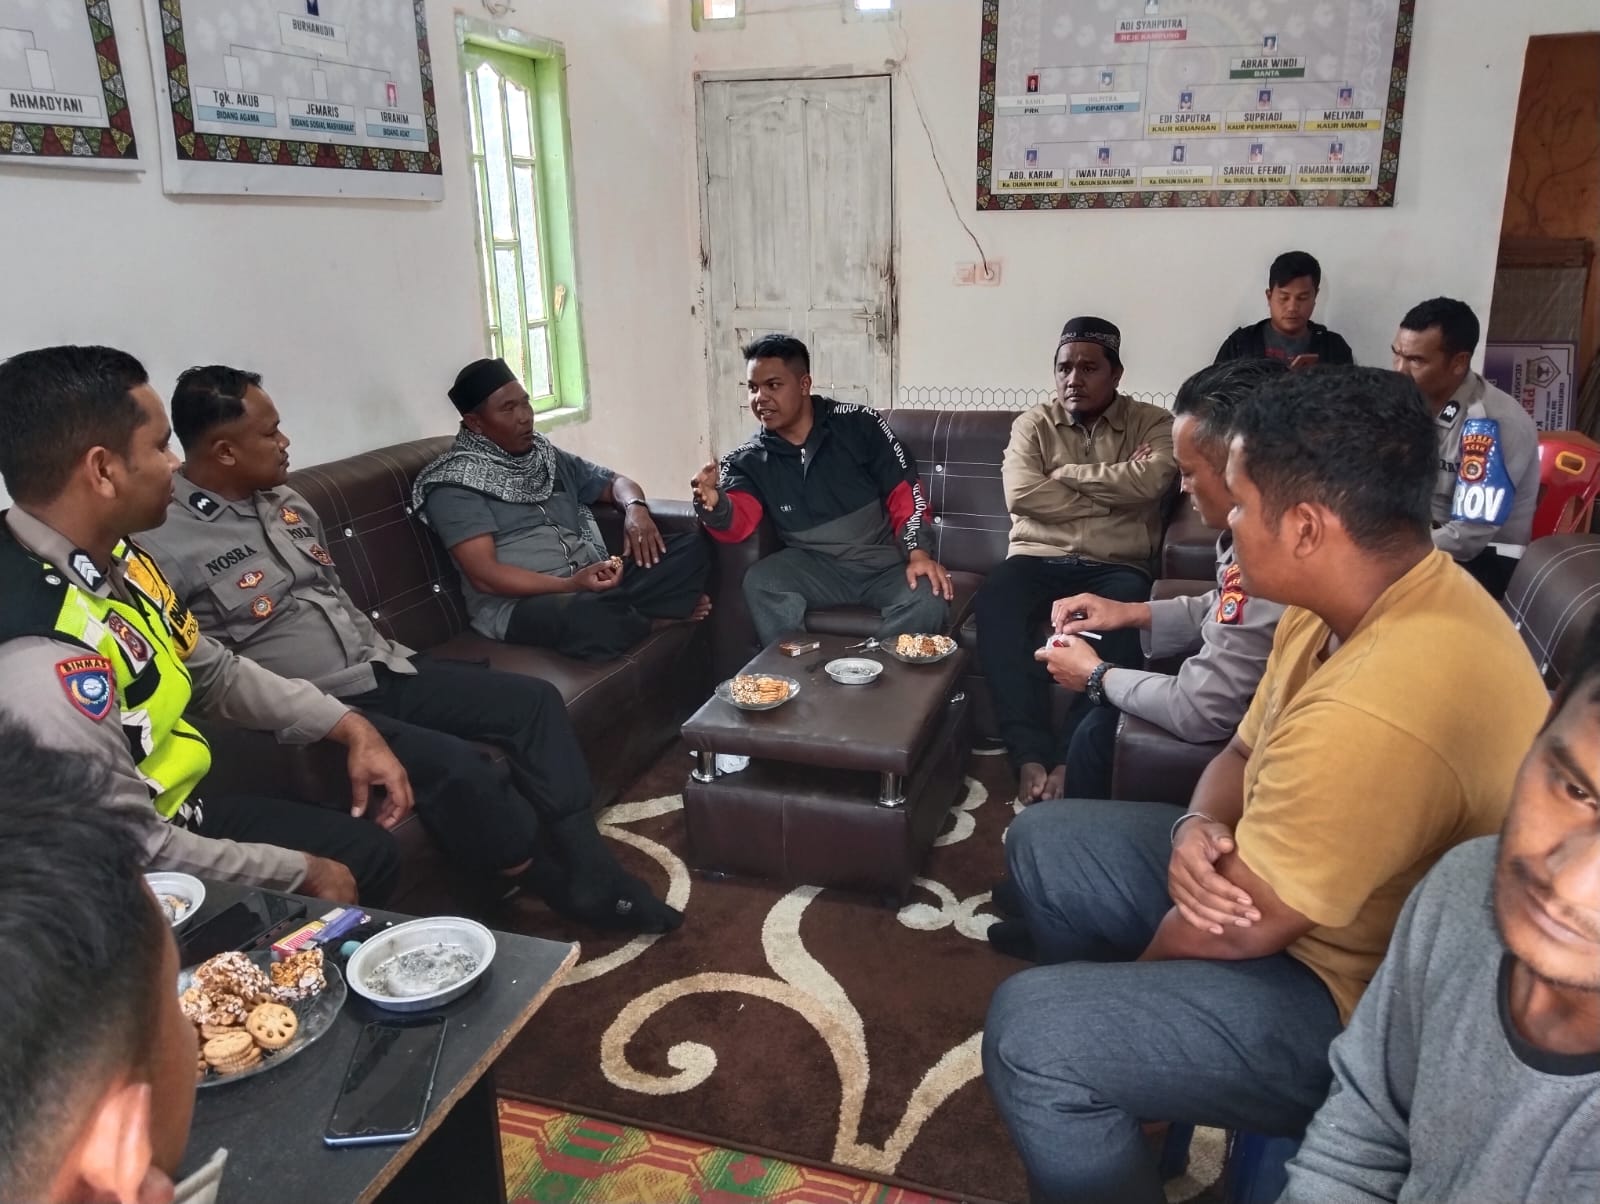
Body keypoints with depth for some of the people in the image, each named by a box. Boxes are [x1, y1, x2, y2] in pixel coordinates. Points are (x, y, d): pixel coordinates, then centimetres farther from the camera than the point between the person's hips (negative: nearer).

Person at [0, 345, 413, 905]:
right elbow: (136, 855, -27)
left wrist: (349, 726, 3)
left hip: (173, 812, 8)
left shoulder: (112, 557, -5)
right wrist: (301, 872, -15)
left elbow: (215, 672, 10)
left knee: (371, 852, 14)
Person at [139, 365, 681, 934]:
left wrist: (386, 654, 12)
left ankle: (590, 873, -2)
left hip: (380, 672, 8)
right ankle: (567, 890, -5)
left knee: (535, 699, -4)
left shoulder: (286, 502, 12)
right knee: (458, 768, -29)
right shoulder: (162, 542, -12)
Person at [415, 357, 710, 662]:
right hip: (518, 604, -6)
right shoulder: (454, 484, -5)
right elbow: (484, 575, -14)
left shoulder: (547, 455, 17)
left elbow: (615, 481, 24)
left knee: (689, 546, -7)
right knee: (580, 617, -38)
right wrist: (570, 585, -25)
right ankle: (655, 620, -6)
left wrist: (636, 509, -2)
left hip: (597, 581, 6)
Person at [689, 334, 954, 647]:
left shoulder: (859, 424, -2)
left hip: (884, 562, 0)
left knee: (928, 601, -30)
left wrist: (918, 551, -14)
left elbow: (904, 491, -1)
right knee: (761, 583, -30)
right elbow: (738, 521, -17)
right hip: (815, 566, 1)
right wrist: (713, 503, -41)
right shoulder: (748, 461, 1)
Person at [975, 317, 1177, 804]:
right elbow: (1022, 495, -5)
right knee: (995, 600, -33)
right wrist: (1115, 488, -3)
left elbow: (1150, 481, -12)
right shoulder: (1033, 423, 14)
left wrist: (1064, 474, -3)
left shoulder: (1152, 423, 11)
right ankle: (1030, 754, -34)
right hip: (1038, 559, 1)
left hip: (1116, 567, -1)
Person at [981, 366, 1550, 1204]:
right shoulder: (1357, 596, -4)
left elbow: (1242, 928, -26)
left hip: (1365, 1003, -10)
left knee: (1028, 1032, -23)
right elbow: (1243, 756, 7)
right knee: (1044, 844, 14)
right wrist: (1198, 828, -16)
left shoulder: (1376, 710, -37)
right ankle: (1113, 1056, 33)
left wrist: (1136, 972, -5)